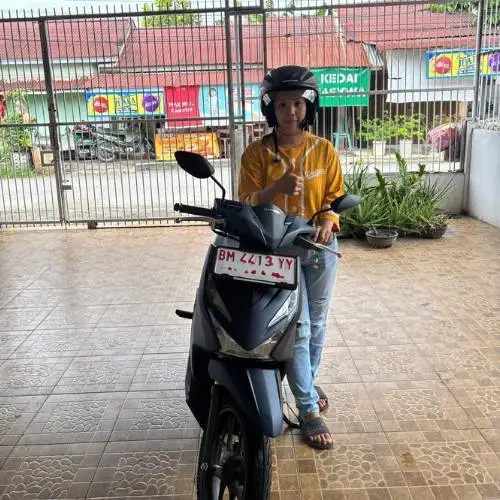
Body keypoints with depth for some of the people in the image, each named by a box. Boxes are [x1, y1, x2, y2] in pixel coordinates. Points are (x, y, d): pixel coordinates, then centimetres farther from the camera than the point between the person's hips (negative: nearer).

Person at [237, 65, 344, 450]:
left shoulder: (324, 150, 2)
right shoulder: (257, 153, -5)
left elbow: (335, 196, 5)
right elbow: (246, 204, -8)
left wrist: (328, 221, -16)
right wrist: (275, 188, -26)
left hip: (320, 246, 3)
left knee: (317, 322, 16)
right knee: (298, 327, -6)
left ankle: (306, 382, 41)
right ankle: (309, 409, 7)